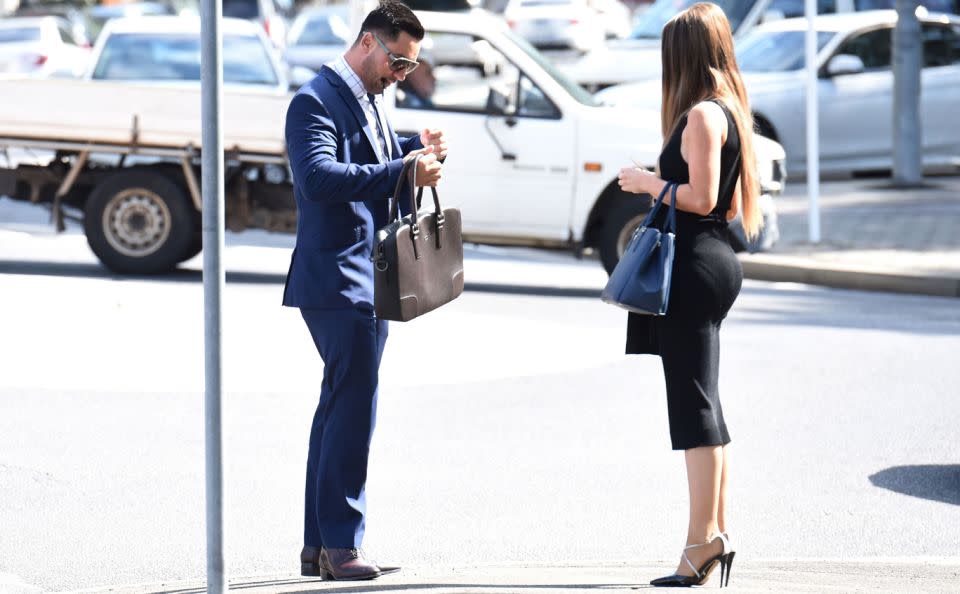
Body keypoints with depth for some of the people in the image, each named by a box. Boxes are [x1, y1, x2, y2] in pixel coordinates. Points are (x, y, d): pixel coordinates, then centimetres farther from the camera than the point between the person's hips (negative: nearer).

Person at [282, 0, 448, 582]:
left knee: (341, 408, 13)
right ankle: (340, 544, -7)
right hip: (338, 280, -10)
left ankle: (319, 546, 18)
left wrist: (415, 148, 9)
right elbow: (319, 178, -28)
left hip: (368, 281, 10)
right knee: (353, 408, -11)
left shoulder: (369, 101, 16)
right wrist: (402, 170, -33)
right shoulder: (315, 101, -14)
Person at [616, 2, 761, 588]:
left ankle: (703, 539, -8)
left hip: (694, 265, -10)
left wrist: (648, 183, -7)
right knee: (703, 405, 14)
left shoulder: (701, 114, -14)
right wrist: (659, 183, 19)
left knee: (694, 405, -8)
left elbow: (701, 197, -21)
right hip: (716, 261, 10)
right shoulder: (729, 111, 15)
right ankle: (718, 531, 18)